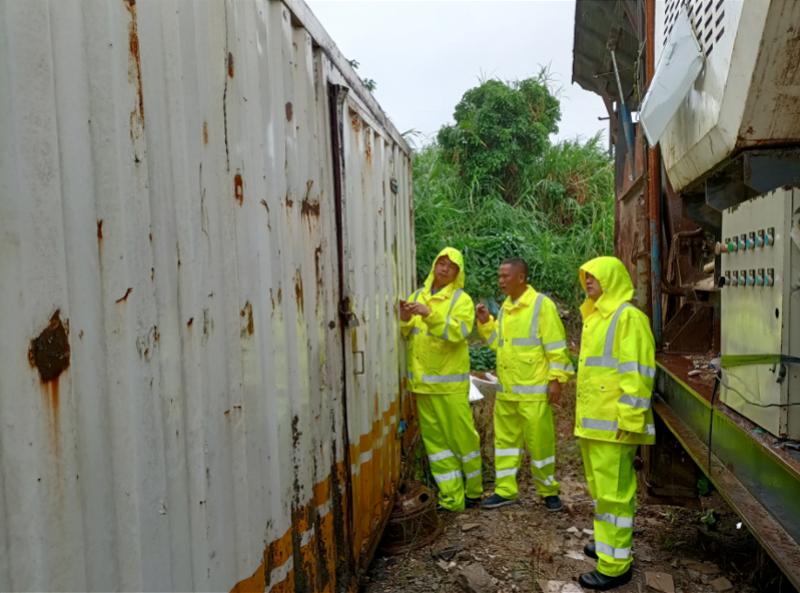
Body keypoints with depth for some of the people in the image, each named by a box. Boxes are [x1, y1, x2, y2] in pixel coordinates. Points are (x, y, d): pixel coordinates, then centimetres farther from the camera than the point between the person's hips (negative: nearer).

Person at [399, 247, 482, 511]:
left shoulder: (461, 300, 0)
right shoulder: (417, 296, 13)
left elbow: (458, 331, -18)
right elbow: (403, 336, 8)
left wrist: (430, 314, -28)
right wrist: (404, 320, -13)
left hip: (451, 382, -4)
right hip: (422, 381, 4)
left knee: (462, 436, 4)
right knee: (434, 439, 7)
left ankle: (472, 491, 23)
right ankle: (452, 497, 16)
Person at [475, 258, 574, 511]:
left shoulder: (542, 305, -10)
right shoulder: (505, 307, 12)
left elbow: (556, 346, -12)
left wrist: (556, 379, -14)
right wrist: (486, 323, 5)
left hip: (534, 390, -7)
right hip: (505, 390, 7)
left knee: (539, 441, 3)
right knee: (506, 440, 13)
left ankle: (549, 491, 21)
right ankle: (505, 490, 24)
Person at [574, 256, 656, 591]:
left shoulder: (628, 317, -13)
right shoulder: (595, 317, 16)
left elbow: (637, 373, -18)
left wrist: (629, 420, -21)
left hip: (613, 423, -9)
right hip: (593, 421, 10)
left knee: (613, 491, -2)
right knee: (600, 486, 20)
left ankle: (615, 565, 7)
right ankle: (609, 541, 36)